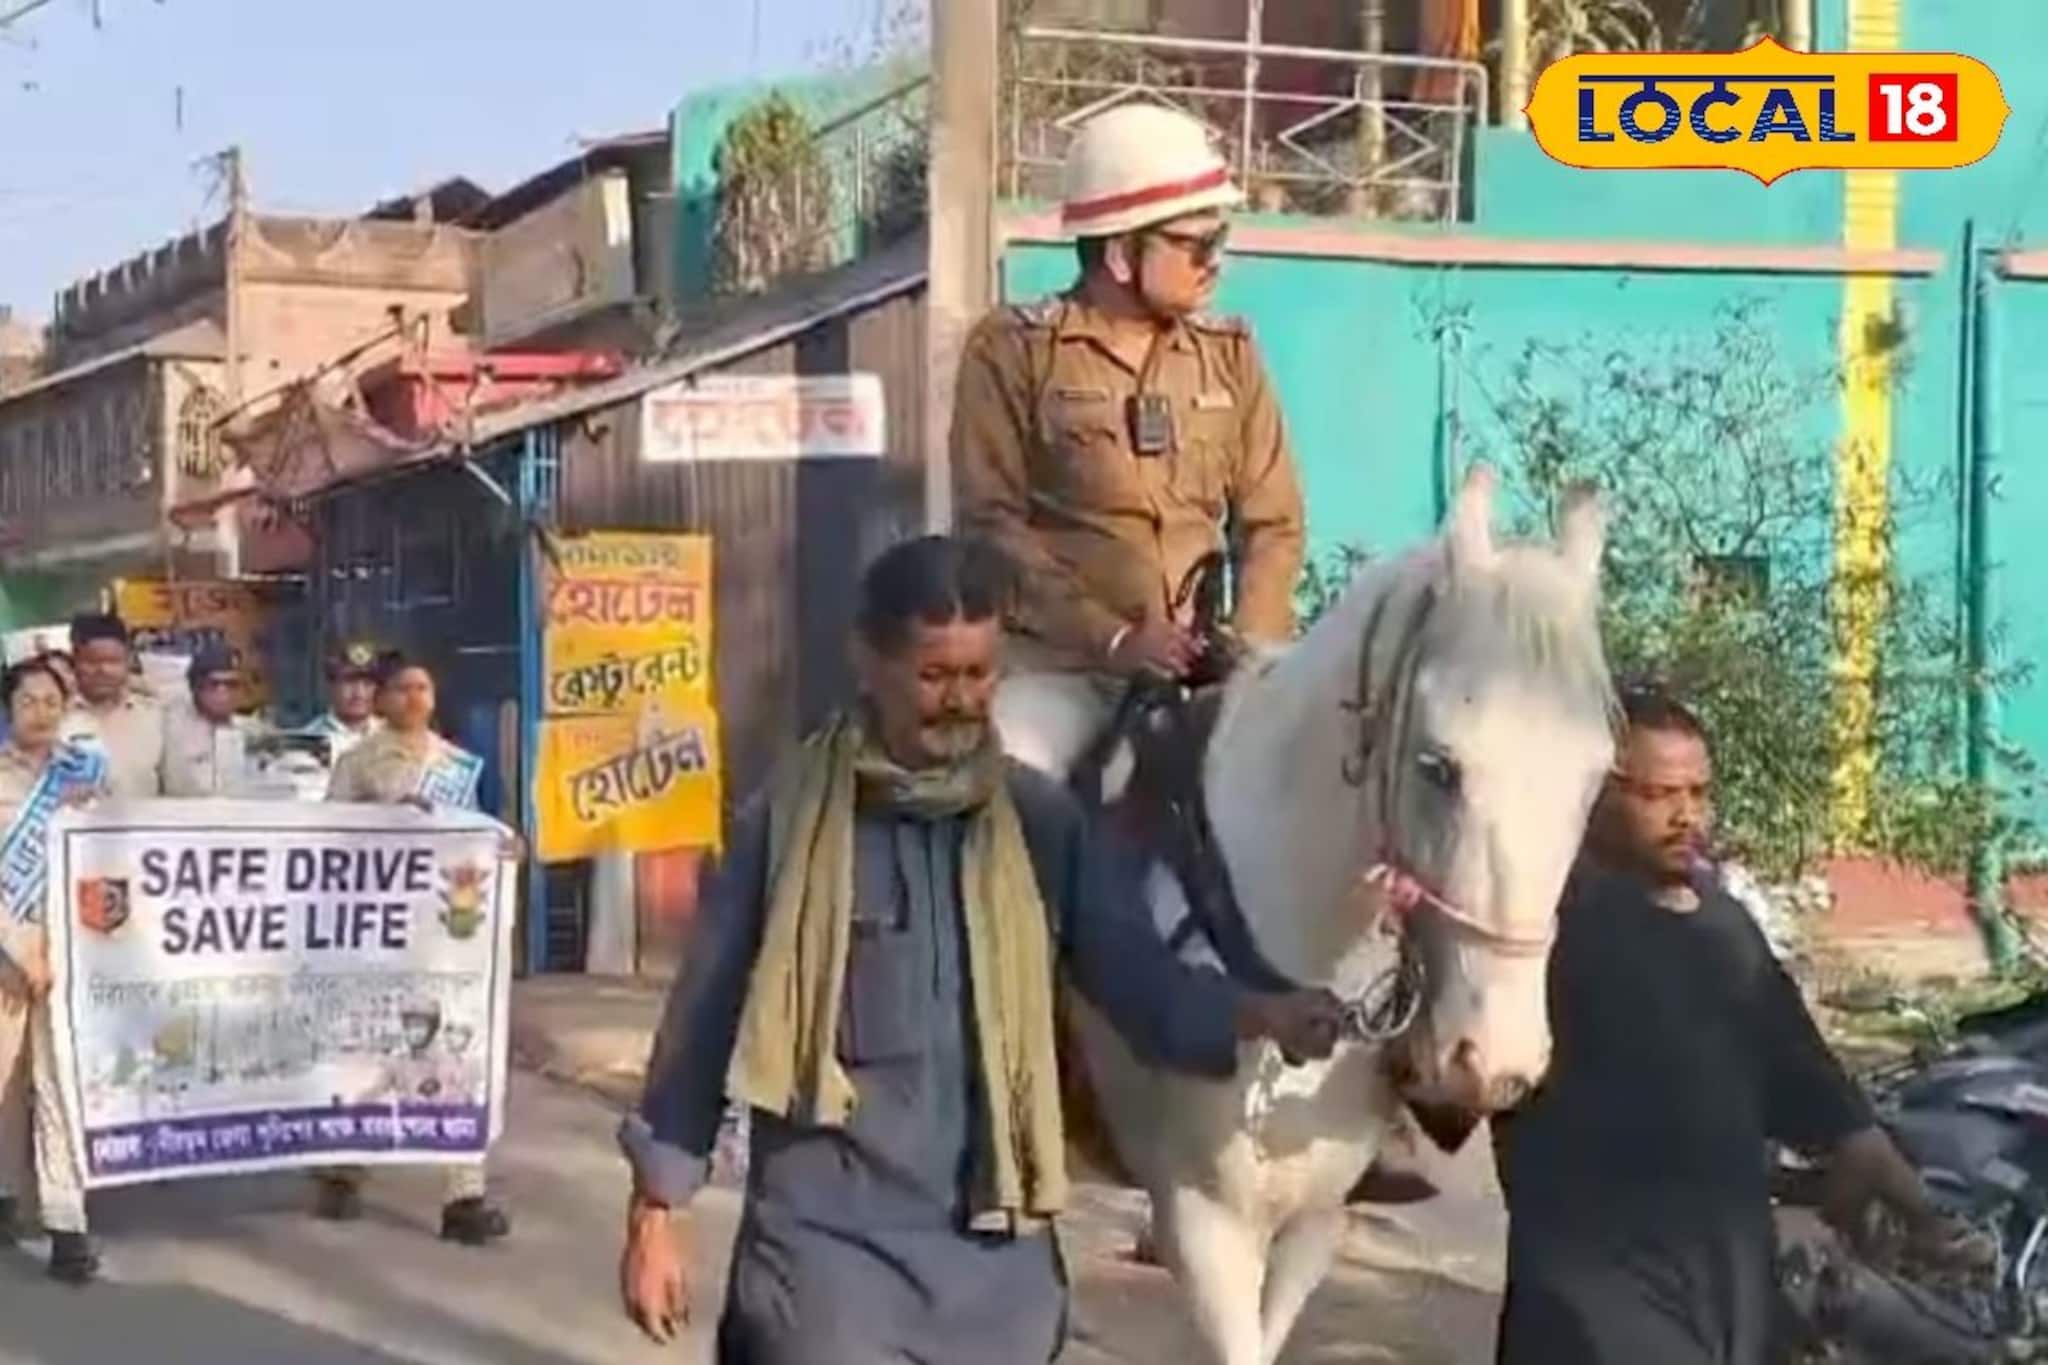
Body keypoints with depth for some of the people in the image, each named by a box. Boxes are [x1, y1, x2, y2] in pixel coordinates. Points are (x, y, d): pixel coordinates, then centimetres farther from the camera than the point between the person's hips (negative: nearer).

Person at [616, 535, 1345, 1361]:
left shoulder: (1042, 823, 3)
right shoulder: (790, 821, -4)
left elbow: (1138, 975, -2)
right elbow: (703, 1017, 0)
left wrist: (1259, 1017, -22)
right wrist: (658, 1209, 1)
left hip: (995, 1249, 3)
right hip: (825, 1240, -3)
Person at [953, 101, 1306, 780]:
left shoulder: (1229, 354, 11)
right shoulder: (1013, 349, -1)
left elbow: (1272, 522, 10)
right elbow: (994, 522, -8)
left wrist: (1251, 642, -8)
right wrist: (1111, 638, -17)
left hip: (1202, 666, 4)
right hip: (1060, 662, -4)